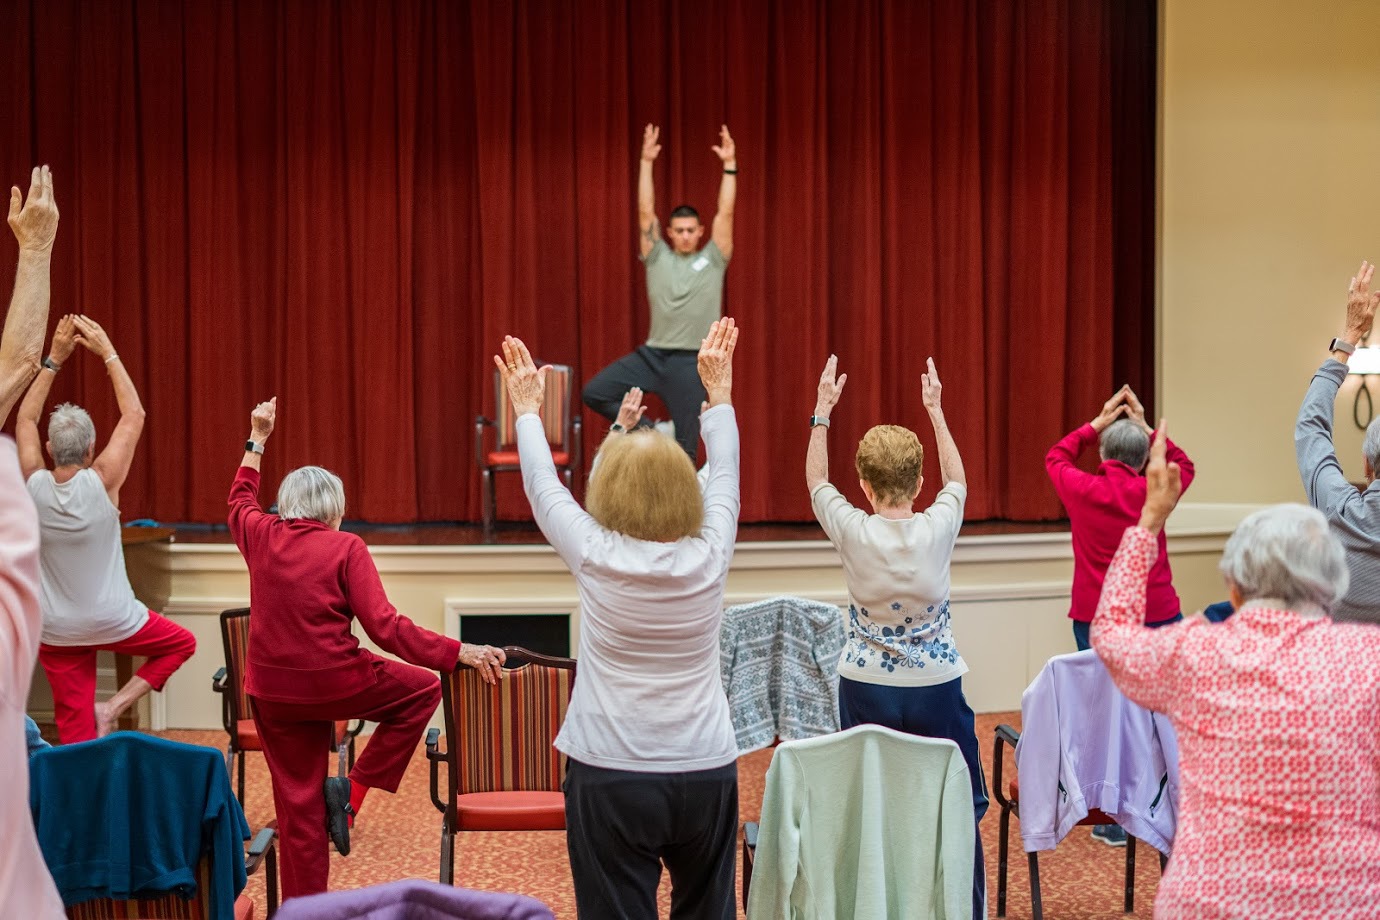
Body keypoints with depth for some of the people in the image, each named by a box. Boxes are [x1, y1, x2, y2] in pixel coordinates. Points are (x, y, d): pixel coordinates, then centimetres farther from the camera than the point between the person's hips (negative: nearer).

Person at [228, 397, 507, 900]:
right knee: (422, 688, 19)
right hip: (333, 682, -5)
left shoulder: (262, 536, 2)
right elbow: (385, 627, -18)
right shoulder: (345, 547, -10)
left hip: (271, 692, 5)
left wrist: (257, 440, 38)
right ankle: (353, 789, 11)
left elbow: (240, 501, 28)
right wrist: (459, 652, -19)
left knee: (297, 801, 15)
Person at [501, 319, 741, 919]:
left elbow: (543, 488, 7)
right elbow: (724, 476, 13)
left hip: (612, 776, -3)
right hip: (708, 774, 3)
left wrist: (527, 411, 23)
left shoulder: (595, 557, -11)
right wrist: (719, 397, 28)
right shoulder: (709, 556, -5)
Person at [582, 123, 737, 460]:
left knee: (685, 446, 0)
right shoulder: (658, 257, 7)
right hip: (652, 354, 2)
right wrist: (647, 162, -7)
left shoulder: (712, 260, 4)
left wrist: (730, 165, -12)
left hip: (693, 361, -2)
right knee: (594, 392, -9)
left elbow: (725, 213, -5)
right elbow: (645, 212, 0)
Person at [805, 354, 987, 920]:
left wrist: (821, 412, 16)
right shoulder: (937, 529, -10)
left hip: (866, 689, 0)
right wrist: (935, 410, 20)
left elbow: (817, 483, 10)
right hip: (936, 688, 0)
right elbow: (957, 480, 13)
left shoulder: (853, 532, -10)